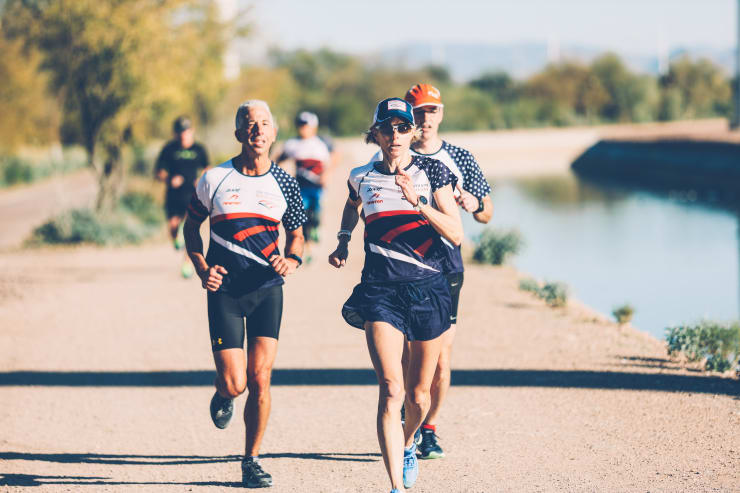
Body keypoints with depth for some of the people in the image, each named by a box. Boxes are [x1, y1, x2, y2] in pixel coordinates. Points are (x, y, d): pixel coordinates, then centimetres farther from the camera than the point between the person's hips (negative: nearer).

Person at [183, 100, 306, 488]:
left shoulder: (284, 183, 4)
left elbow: (296, 234, 15)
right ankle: (223, 396, 29)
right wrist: (202, 269, -3)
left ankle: (252, 461, 11)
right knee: (234, 382, -9)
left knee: (259, 380, -4)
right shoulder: (214, 179, -1)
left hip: (267, 289, 1)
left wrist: (292, 260, -7)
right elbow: (191, 227, 11)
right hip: (225, 291, -1)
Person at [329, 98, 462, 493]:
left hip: (428, 289, 1)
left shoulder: (433, 172, -1)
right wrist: (343, 240, 20)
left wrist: (417, 202, -21)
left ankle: (407, 444, 46)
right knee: (391, 390, -17)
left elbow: (456, 234, -11)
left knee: (419, 395, 12)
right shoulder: (362, 178, 5)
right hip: (381, 290, 0)